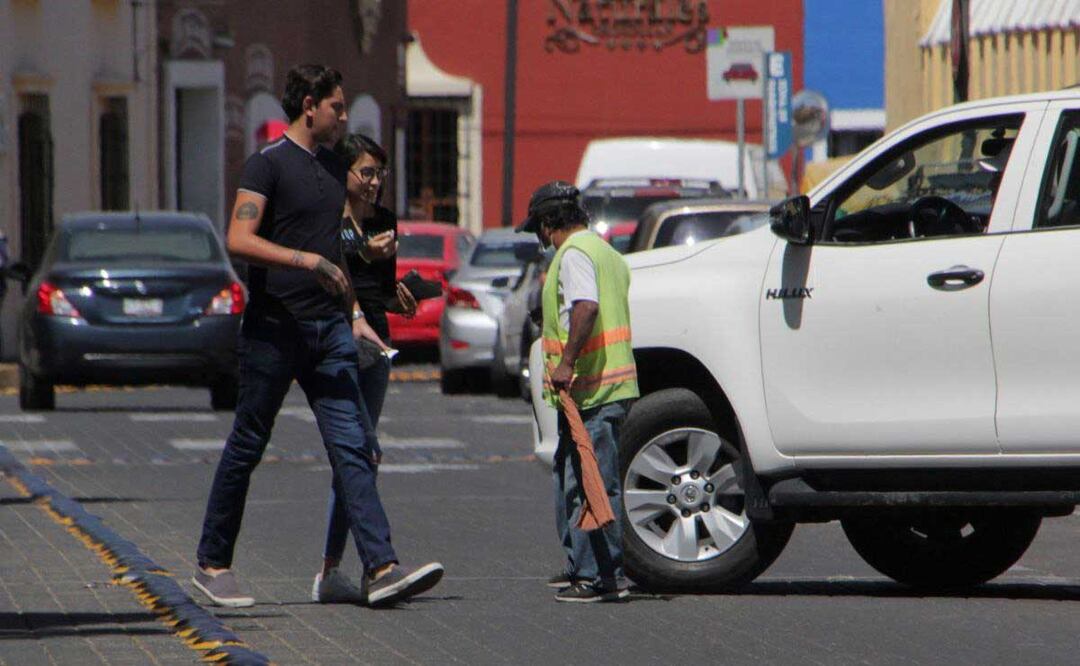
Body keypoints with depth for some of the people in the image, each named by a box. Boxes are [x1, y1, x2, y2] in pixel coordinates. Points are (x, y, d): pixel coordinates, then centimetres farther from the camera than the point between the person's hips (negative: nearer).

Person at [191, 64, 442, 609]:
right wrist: (309, 262, -23)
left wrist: (353, 315, 20)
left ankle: (381, 569, -13)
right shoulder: (268, 164, -7)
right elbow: (239, 241, -19)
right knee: (246, 448, 4)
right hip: (274, 328, -6)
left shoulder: (333, 169, 17)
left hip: (328, 329, 7)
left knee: (354, 448, -5)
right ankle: (212, 564, 16)